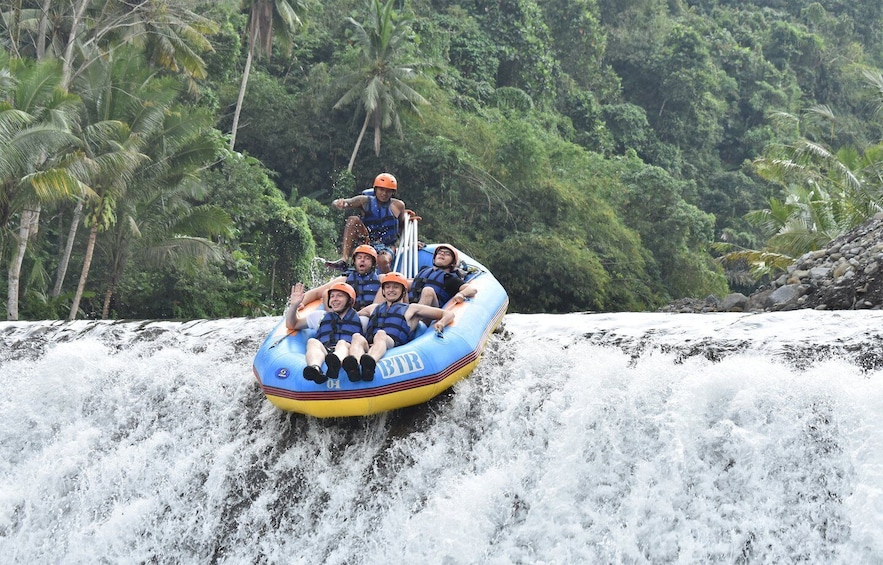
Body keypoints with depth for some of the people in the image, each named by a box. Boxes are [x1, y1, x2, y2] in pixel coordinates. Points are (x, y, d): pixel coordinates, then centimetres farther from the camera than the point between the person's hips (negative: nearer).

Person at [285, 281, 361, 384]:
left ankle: (335, 365, -71)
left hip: (348, 352, -2)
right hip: (323, 353, 2)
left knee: (342, 343, -34)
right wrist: (294, 305, 17)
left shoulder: (358, 319, 29)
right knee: (312, 342, -29)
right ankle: (315, 369, -63)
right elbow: (291, 325, 33)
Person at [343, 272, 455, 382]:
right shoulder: (373, 308, 43)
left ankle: (369, 363, -72)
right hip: (368, 347, 3)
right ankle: (355, 366, -68)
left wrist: (441, 323, 3)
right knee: (357, 337, -33)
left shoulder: (411, 309, 31)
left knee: (380, 334, -38)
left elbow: (448, 314, 26)